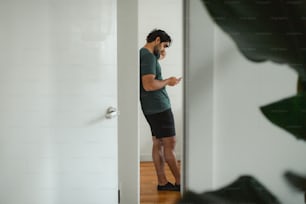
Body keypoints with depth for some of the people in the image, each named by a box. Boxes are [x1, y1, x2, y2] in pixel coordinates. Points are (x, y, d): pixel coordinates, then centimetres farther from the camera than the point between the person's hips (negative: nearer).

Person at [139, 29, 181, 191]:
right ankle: (179, 182, 2)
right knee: (170, 144, -4)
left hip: (152, 107, 10)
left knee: (158, 144, 9)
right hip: (158, 106, -10)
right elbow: (149, 85, -25)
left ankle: (162, 182, 12)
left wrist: (159, 58, 17)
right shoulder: (148, 56, -16)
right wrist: (168, 81, -10)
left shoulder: (144, 54, 16)